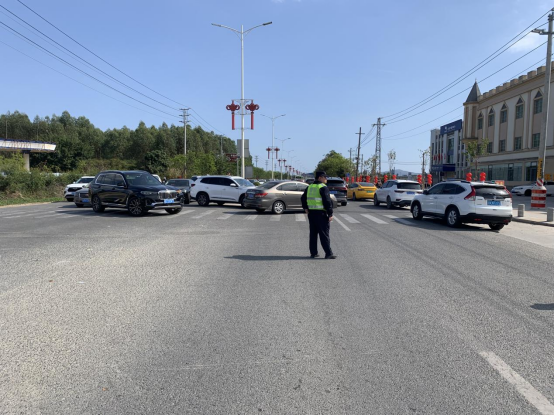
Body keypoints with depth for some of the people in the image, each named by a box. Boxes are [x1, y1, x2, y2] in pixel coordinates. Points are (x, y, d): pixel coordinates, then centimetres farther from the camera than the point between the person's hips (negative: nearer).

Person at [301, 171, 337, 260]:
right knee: (324, 234, -3)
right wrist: (330, 214, -14)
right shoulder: (323, 187, -11)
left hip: (311, 213, 7)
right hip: (321, 214, -7)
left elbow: (303, 198, 23)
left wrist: (305, 208, 28)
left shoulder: (309, 187, 13)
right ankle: (328, 254, -1)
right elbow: (327, 201, -17)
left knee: (313, 233, 13)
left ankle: (313, 253, 16)